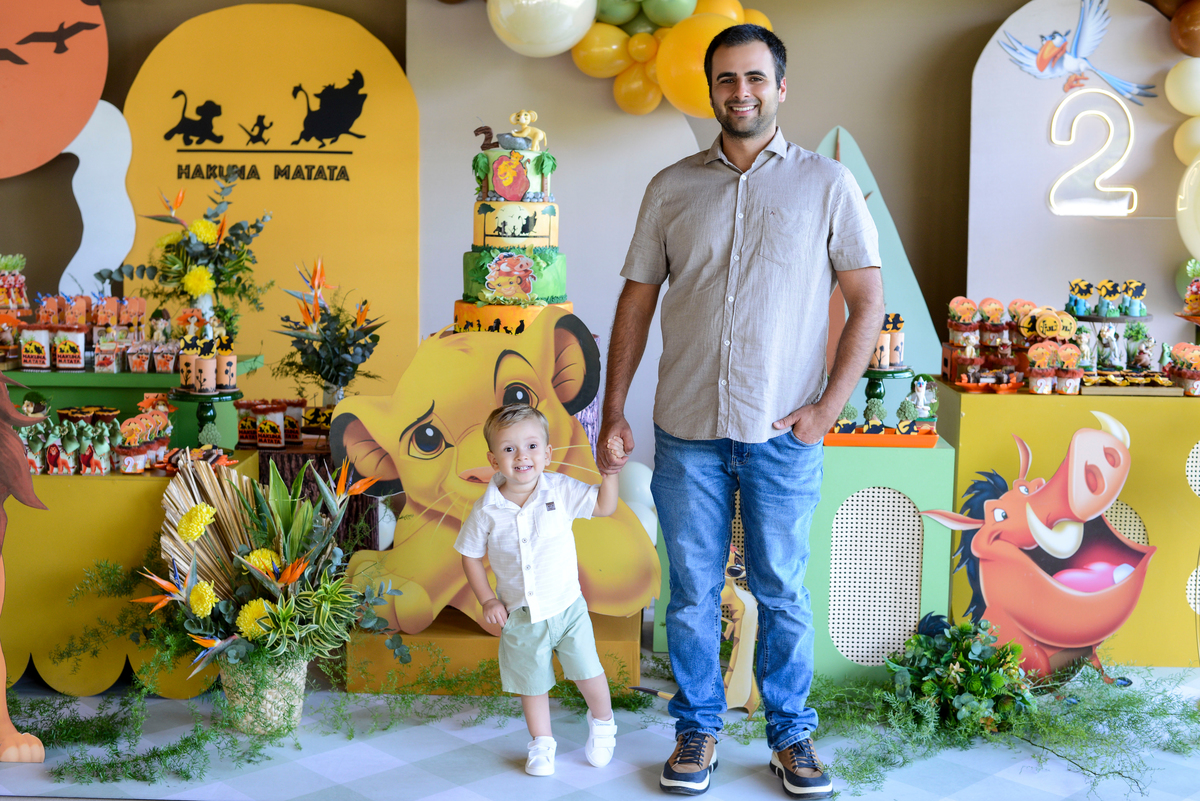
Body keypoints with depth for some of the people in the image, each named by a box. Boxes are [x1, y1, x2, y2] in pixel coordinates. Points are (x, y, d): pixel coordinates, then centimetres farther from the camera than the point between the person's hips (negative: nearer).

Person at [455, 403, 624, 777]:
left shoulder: (560, 490, -12)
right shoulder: (486, 511, -13)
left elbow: (605, 506, -6)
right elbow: (471, 555, 0)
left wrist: (609, 470, -17)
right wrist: (487, 600, -4)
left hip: (566, 607, 0)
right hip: (520, 616, 1)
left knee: (588, 673, 3)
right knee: (532, 683, 15)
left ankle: (603, 722, 34)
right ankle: (542, 743, 38)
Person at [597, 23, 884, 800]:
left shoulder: (826, 182, 2)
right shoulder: (672, 187, 7)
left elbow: (869, 303, 2)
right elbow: (636, 302, 9)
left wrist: (827, 407, -6)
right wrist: (614, 413, 4)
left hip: (782, 434, -1)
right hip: (687, 430, 2)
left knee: (783, 592, 9)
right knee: (692, 592, 9)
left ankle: (792, 733, 26)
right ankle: (698, 730, 26)